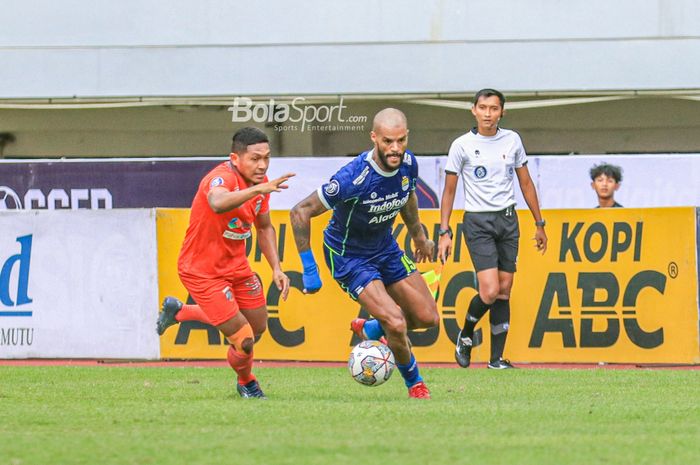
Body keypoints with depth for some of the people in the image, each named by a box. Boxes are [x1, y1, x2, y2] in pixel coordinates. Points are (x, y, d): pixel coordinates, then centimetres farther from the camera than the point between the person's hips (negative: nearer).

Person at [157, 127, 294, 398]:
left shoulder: (260, 182, -2)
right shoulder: (222, 178, -28)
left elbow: (264, 228, 15)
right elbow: (218, 203, -54)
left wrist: (276, 269, 5)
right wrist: (259, 189, -62)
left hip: (235, 264, 8)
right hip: (201, 271, -8)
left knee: (258, 326, 20)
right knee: (244, 340, -9)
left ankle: (178, 312, 38)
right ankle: (246, 383, 27)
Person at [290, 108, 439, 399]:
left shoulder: (408, 165, -13)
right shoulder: (353, 178, -34)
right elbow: (300, 212, -28)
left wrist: (419, 236, 24)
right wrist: (309, 270, -25)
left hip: (385, 248, 7)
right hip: (347, 256, -7)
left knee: (428, 318, 6)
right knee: (396, 324, -19)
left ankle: (369, 329, 34)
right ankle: (414, 381, 12)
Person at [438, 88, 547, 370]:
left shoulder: (512, 140, 5)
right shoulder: (462, 145, -5)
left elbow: (525, 183, 14)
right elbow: (449, 191, 0)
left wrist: (539, 224, 14)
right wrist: (444, 233, -5)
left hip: (508, 219, 4)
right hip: (478, 221, -4)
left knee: (504, 291, 2)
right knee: (490, 291, -16)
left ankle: (497, 358, 7)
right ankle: (465, 335, 11)